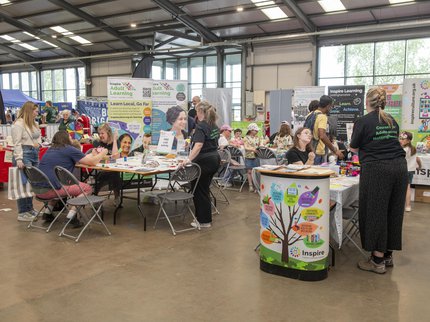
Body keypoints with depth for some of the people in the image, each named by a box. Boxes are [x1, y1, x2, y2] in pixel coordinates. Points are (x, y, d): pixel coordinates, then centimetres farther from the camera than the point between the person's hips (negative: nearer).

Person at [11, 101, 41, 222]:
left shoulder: (33, 123, 17)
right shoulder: (18, 124, -10)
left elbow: (38, 135, 28)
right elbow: (17, 143, -15)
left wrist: (38, 143, 5)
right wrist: (18, 159, -22)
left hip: (35, 154, 9)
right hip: (24, 154, -9)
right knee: (23, 184, -7)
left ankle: (30, 209, 19)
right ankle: (22, 213, -2)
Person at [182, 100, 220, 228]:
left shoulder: (201, 126, -16)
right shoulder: (214, 125, 11)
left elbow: (198, 145, -30)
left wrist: (189, 159, -39)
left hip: (204, 161, -9)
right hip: (215, 159, 9)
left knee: (199, 190, 2)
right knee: (204, 189, 19)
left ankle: (204, 221, 8)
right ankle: (205, 217, 27)